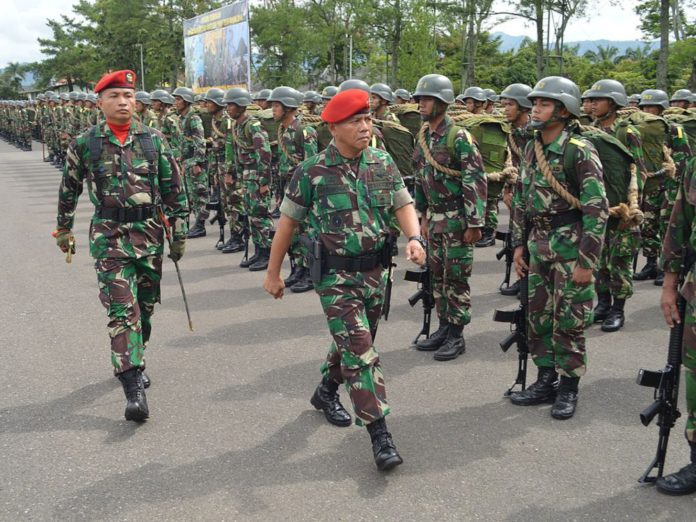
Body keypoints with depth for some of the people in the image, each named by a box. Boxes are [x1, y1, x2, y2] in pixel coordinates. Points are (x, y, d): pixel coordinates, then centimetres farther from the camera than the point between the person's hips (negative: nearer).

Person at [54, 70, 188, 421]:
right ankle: (134, 389, -14)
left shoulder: (154, 141, 2)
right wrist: (64, 230, 17)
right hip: (109, 236, -3)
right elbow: (69, 189, 12)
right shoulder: (84, 144, 0)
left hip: (149, 233, 3)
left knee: (145, 307, 14)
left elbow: (173, 190, 6)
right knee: (122, 309, -11)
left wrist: (179, 233, 5)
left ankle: (131, 362, 38)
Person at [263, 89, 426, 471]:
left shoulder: (383, 164, 1)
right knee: (360, 351, -11)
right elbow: (288, 222, -3)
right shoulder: (311, 172, -11)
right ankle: (380, 436, -7)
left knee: (353, 342, 21)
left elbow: (403, 205, 6)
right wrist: (273, 273, 2)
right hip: (335, 276, -5)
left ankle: (326, 392, 47)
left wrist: (414, 239, -15)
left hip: (374, 271, 5)